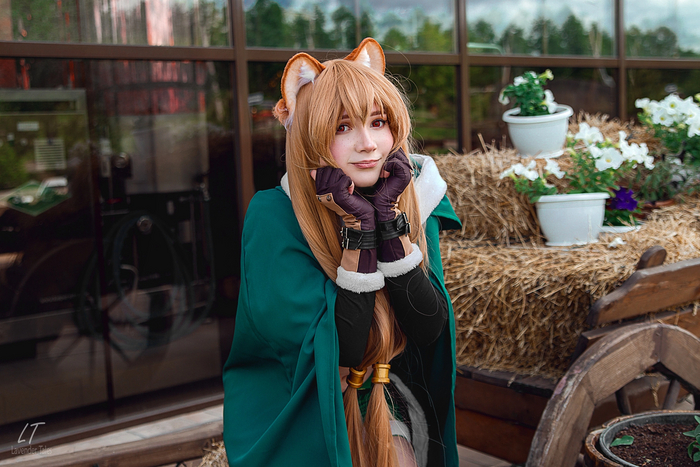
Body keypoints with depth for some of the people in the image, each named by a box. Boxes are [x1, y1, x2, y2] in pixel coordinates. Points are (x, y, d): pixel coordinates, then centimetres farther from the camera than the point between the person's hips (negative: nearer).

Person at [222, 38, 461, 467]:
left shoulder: (414, 198, -7)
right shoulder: (275, 217, -19)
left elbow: (429, 329, -13)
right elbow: (342, 348, -20)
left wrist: (391, 220, -21)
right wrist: (357, 230, -27)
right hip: (301, 411, -3)